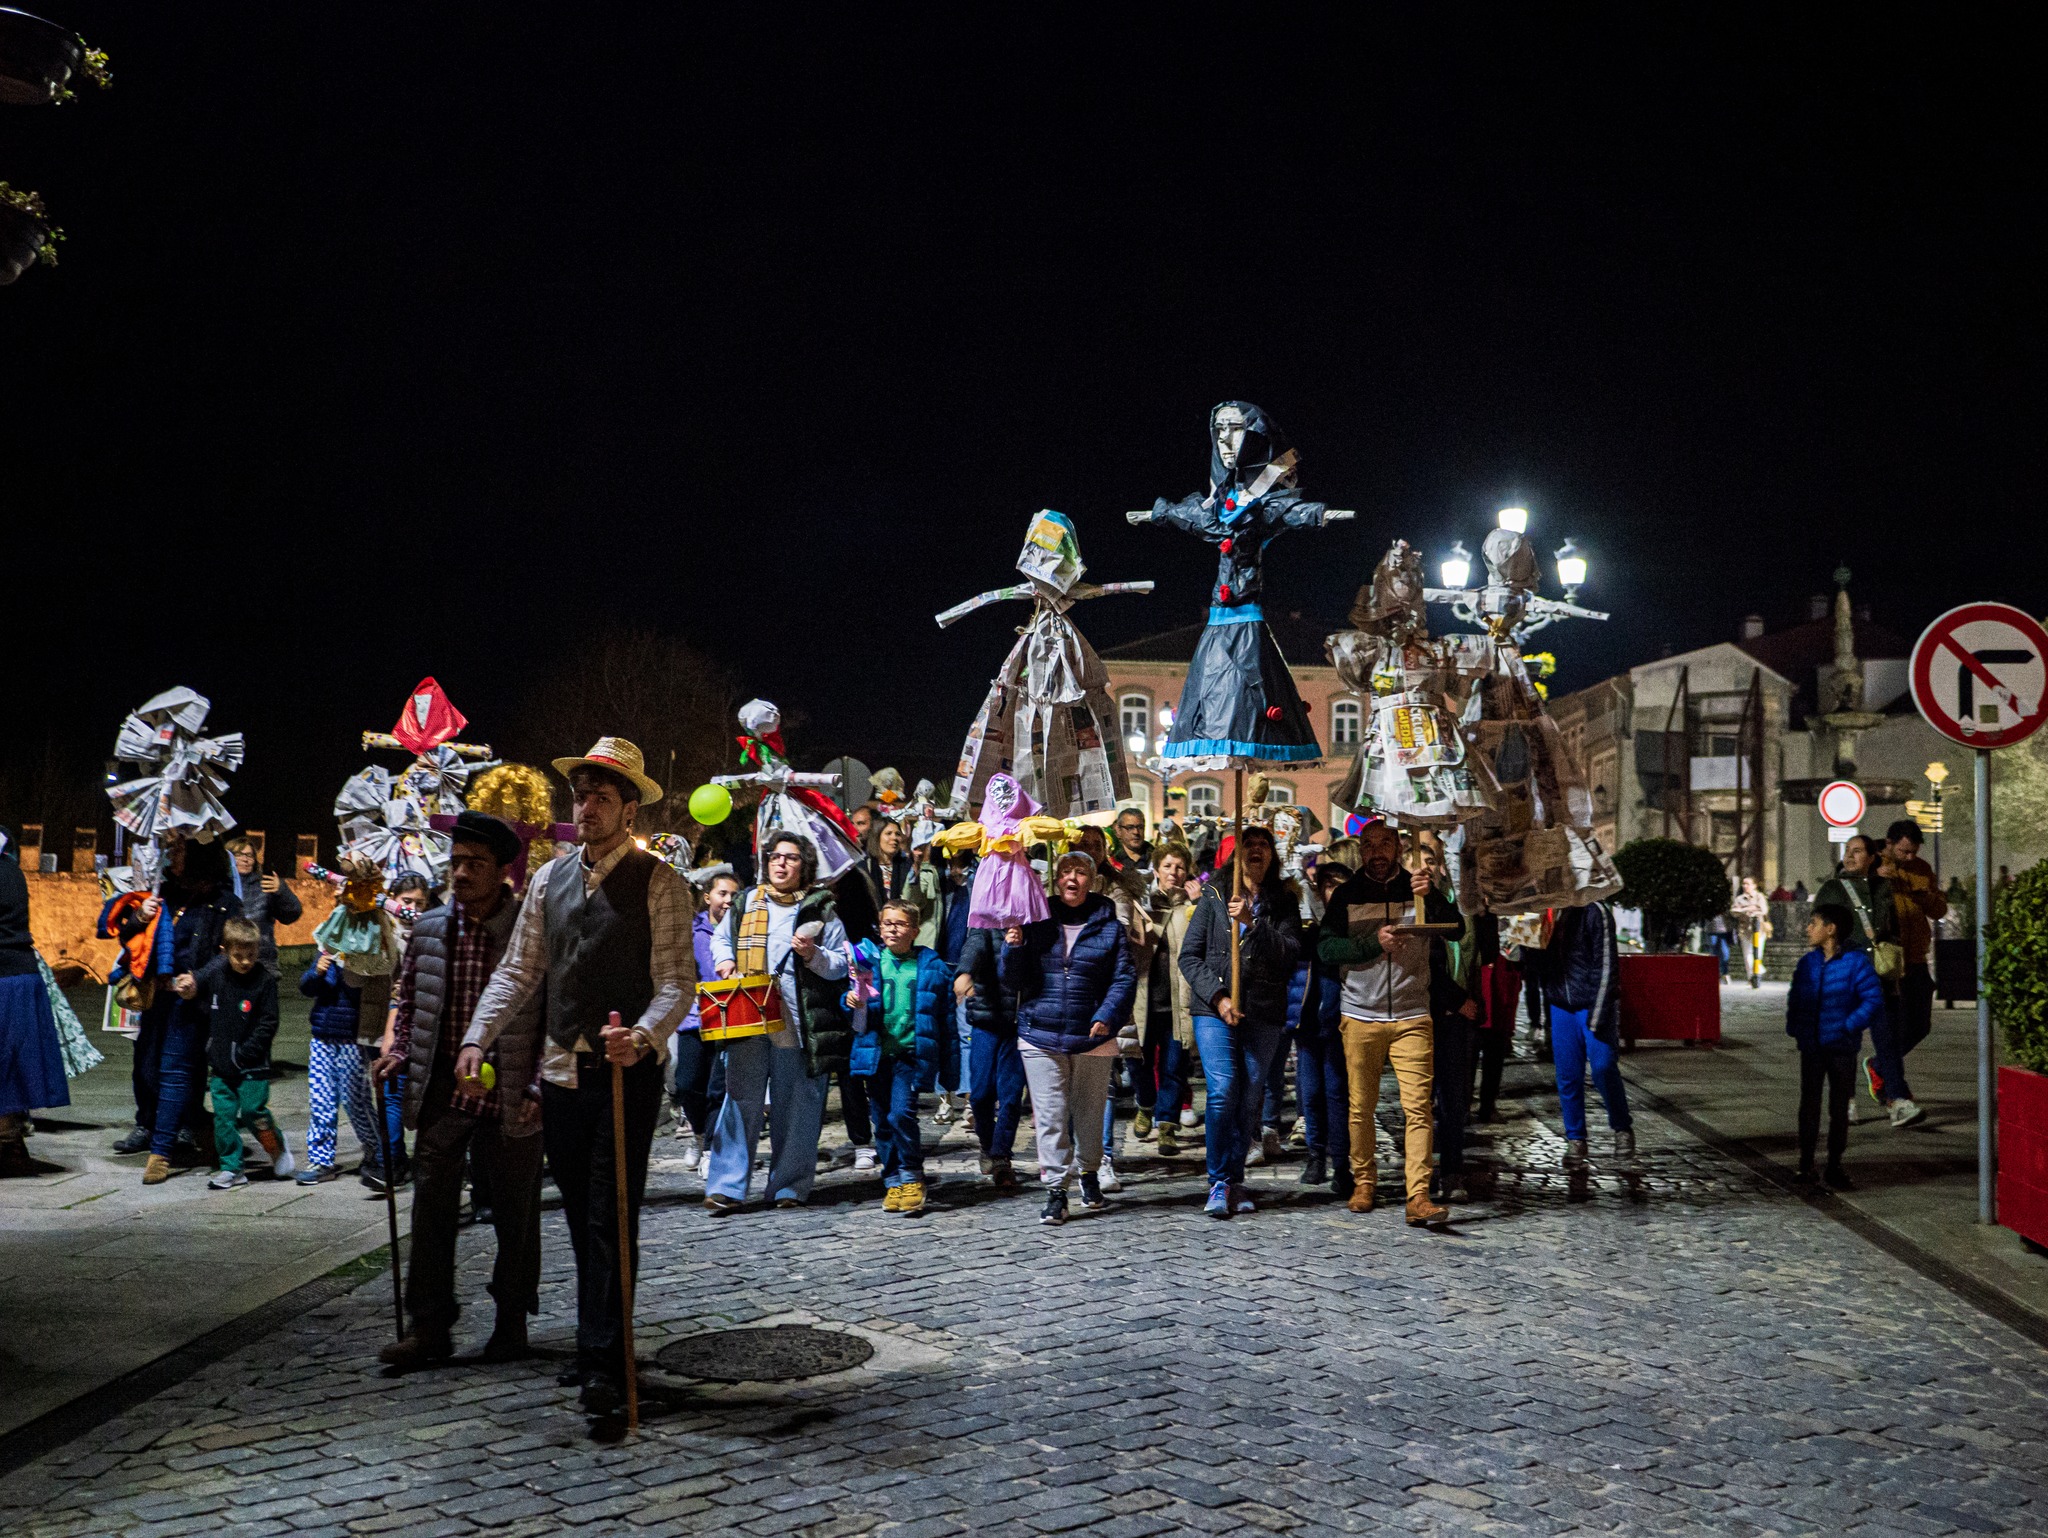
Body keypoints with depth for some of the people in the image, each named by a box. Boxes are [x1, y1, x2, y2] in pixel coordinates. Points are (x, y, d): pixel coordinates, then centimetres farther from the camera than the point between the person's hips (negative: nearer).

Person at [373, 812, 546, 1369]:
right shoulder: (429, 929, 5)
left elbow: (555, 1017, -5)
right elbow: (410, 1000, 18)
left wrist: (538, 1088, -11)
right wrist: (399, 1052, 2)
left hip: (509, 1099, -3)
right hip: (443, 1097, 3)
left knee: (515, 1213, 9)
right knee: (431, 1206, 3)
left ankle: (512, 1320, 24)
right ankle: (430, 1325, 12)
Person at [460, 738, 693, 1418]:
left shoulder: (658, 882, -6)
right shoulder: (549, 879, 11)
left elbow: (677, 978, -11)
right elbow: (517, 971, 12)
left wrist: (642, 1035, -29)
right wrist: (476, 1040, 1)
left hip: (628, 1070, -5)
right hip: (562, 1069, 5)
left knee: (612, 1216, -5)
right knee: (580, 1215, 12)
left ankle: (603, 1365, -2)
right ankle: (597, 1340, 23)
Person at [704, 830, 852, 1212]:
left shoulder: (821, 910, 6)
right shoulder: (745, 904, 12)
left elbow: (841, 966, 7)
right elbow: (720, 939, 28)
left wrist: (813, 955, -12)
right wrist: (726, 961, 7)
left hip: (800, 1024, -1)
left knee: (796, 1109, 3)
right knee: (740, 1102, -2)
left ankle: (790, 1186, 14)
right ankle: (726, 1187, 0)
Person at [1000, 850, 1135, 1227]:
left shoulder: (1109, 926, 4)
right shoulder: (1035, 920, 5)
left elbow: (1123, 979, 0)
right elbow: (1012, 979, 4)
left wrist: (1107, 1016, -15)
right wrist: (1014, 947, -15)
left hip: (1092, 1037, 0)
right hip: (1041, 1035, 0)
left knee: (1089, 1113, 11)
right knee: (1050, 1115, -2)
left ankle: (1089, 1172, 34)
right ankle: (1055, 1191, 3)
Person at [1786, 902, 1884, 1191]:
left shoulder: (1855, 962, -9)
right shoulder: (1807, 963, 5)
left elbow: (1873, 999, -11)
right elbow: (1794, 999, 14)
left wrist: (1848, 1027, -16)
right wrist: (1794, 1028, 0)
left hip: (1842, 1048, -3)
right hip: (1811, 1047, 3)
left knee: (1839, 1108, 7)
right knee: (1809, 1105, 7)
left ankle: (1834, 1165, 16)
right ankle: (1806, 1164, 14)